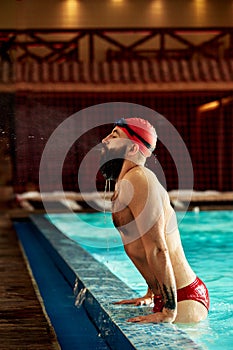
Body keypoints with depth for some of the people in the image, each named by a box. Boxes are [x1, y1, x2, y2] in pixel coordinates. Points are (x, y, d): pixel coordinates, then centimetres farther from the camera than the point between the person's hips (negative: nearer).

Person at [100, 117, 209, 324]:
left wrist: (169, 311, -25)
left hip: (183, 299, -10)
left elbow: (158, 249, -23)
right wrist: (150, 295, 25)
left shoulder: (137, 180, -17)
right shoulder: (127, 182, 15)